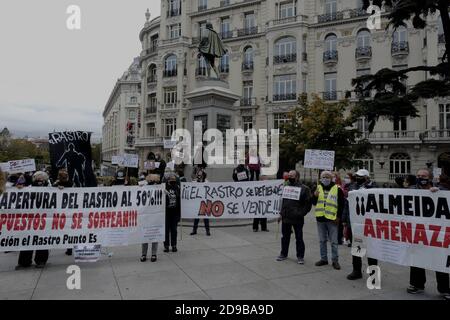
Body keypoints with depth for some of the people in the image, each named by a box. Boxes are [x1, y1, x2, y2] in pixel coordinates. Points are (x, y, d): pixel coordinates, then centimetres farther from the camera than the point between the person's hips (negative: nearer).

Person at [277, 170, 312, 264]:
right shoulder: (286, 187, 11)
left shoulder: (304, 189, -7)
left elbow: (308, 203, -7)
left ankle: (300, 256, 17)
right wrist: (281, 213, 11)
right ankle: (283, 254, 28)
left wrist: (301, 213, -13)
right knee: (285, 237, 14)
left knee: (299, 238, 5)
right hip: (285, 218, 5)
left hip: (297, 219, -5)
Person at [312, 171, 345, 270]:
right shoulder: (318, 188, 9)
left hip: (332, 219, -4)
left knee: (334, 241, 3)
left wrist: (338, 217, -7)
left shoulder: (337, 189, -3)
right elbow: (314, 203, 10)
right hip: (320, 218, 4)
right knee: (322, 240, 13)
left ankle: (335, 260, 13)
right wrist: (315, 196, -9)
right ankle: (323, 259, 23)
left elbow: (341, 204, -2)